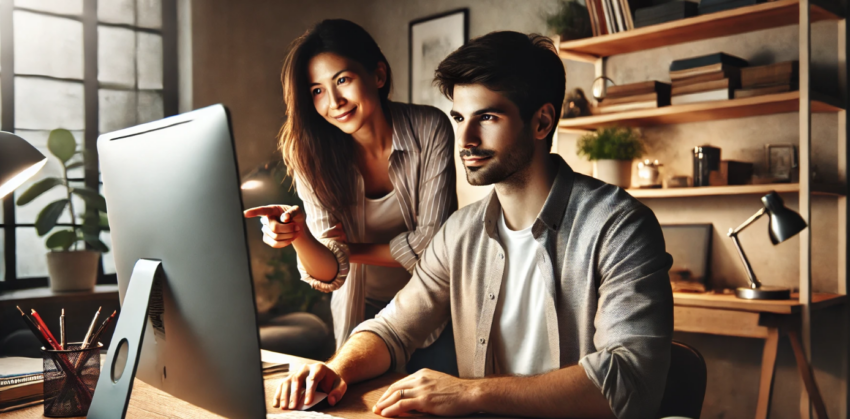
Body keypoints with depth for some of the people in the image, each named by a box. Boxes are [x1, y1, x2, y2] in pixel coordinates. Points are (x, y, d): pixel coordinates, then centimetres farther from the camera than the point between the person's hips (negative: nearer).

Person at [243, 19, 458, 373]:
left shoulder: (430, 130, -19)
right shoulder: (312, 157, -16)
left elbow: (433, 242, -17)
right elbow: (330, 273, -20)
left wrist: (352, 249, -12)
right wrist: (299, 236, -39)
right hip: (362, 313, 1)